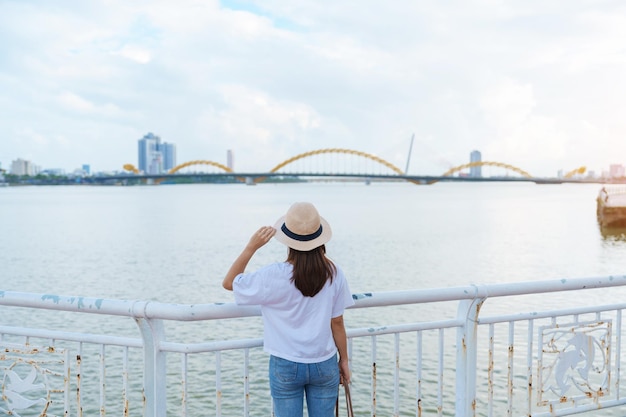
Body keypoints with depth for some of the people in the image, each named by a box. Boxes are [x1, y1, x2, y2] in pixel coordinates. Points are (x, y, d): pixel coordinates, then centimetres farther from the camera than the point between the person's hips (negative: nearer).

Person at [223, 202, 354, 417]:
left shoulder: (275, 276, -18)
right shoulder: (333, 273, -10)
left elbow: (229, 283, -5)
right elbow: (337, 323, -2)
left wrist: (251, 247, -11)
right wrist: (344, 360, 11)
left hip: (286, 367, -2)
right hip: (324, 365, 2)